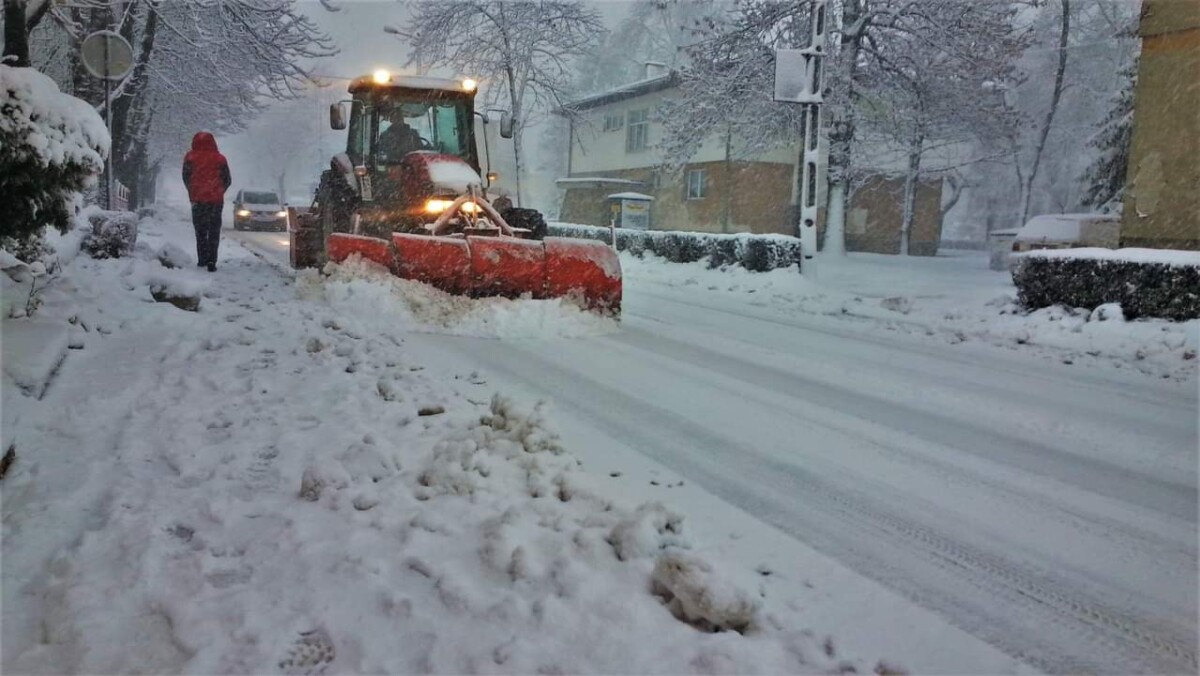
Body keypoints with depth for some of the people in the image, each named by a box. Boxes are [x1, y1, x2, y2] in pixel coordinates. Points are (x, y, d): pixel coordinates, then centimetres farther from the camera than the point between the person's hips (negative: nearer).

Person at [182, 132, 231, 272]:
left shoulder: (190, 157, -1)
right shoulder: (219, 158, 0)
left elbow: (186, 177, 0)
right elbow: (228, 179, 3)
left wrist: (193, 194, 12)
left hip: (198, 200, 0)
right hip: (216, 200, 0)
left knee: (200, 231, 14)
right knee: (214, 232, 3)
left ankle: (202, 259, 14)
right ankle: (211, 262, -7)